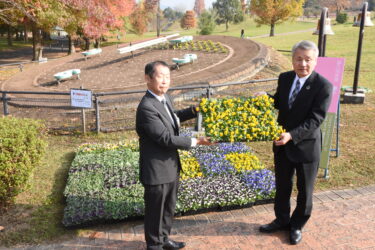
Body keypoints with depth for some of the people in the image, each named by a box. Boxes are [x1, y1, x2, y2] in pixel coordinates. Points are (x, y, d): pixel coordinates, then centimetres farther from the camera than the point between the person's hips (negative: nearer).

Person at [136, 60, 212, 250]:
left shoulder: (164, 97, 2)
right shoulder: (147, 107, -26)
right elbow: (167, 139, -26)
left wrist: (194, 110, 10)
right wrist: (196, 141, -18)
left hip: (171, 165, 9)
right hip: (157, 169, -9)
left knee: (168, 207, 24)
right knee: (155, 210, 12)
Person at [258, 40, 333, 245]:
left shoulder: (323, 86, -19)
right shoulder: (284, 78, -1)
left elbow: (316, 119, -23)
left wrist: (292, 135, -34)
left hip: (306, 146, -5)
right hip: (282, 143, 5)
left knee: (304, 190, 15)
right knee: (282, 186, 20)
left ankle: (297, 225, 37)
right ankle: (282, 220, 41)